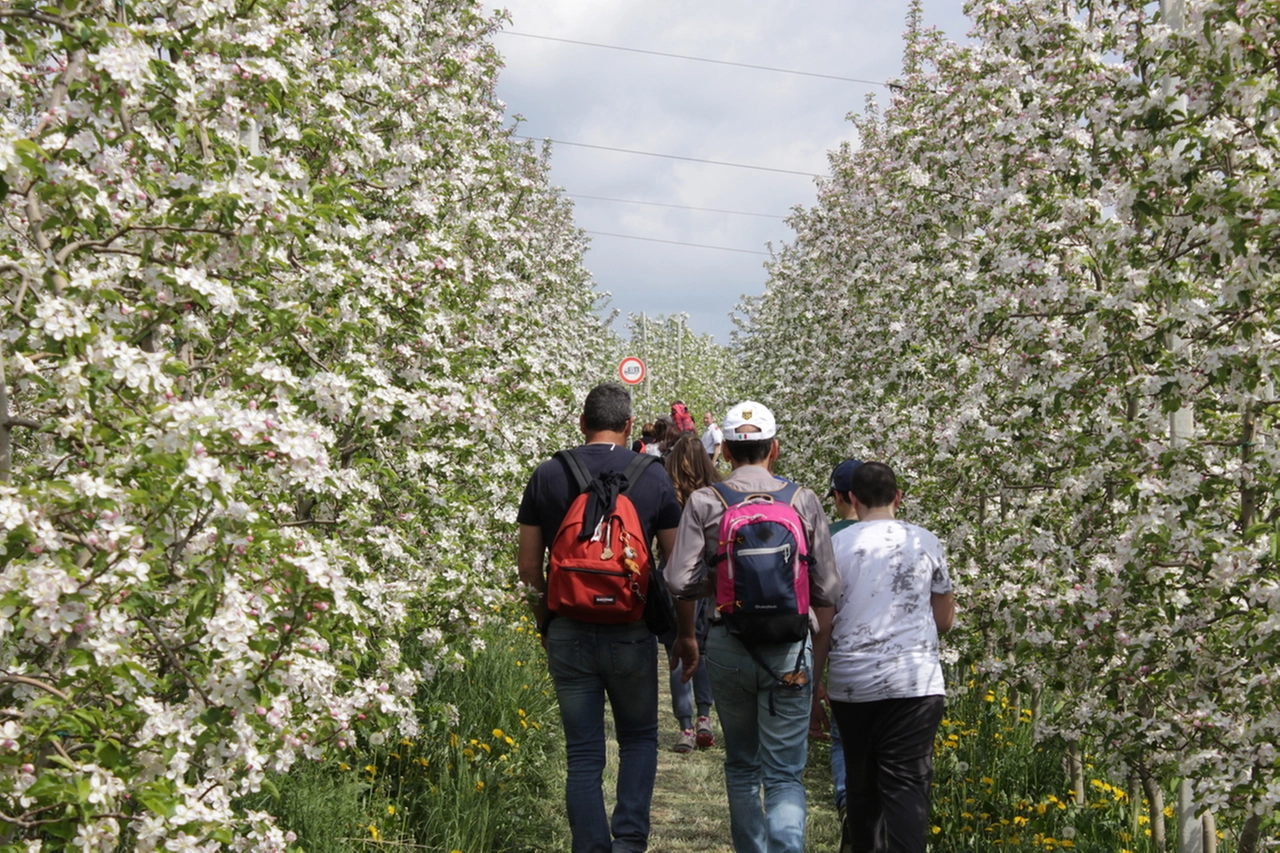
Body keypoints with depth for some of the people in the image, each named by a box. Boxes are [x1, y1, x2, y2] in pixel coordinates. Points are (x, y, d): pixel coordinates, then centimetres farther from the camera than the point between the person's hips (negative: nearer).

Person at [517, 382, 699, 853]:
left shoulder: (548, 475, 0)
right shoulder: (653, 477, -3)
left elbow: (528, 565, 3)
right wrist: (686, 634, 9)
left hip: (568, 633, 1)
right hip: (632, 633, -1)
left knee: (583, 752, 8)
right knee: (639, 739, 17)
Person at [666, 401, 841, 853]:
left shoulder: (703, 503, -4)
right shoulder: (803, 501, -1)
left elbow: (680, 582, -9)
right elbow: (827, 589, 1)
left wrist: (719, 580, 10)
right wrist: (822, 654, 16)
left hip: (729, 646, 1)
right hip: (790, 649, -1)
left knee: (741, 766, 19)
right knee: (785, 774, 1)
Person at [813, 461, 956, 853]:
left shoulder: (837, 545, 0)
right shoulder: (925, 543, 3)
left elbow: (823, 624, 2)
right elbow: (944, 621, 12)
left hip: (850, 684, 1)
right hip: (914, 682, -1)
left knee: (861, 782, 15)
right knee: (907, 784, -3)